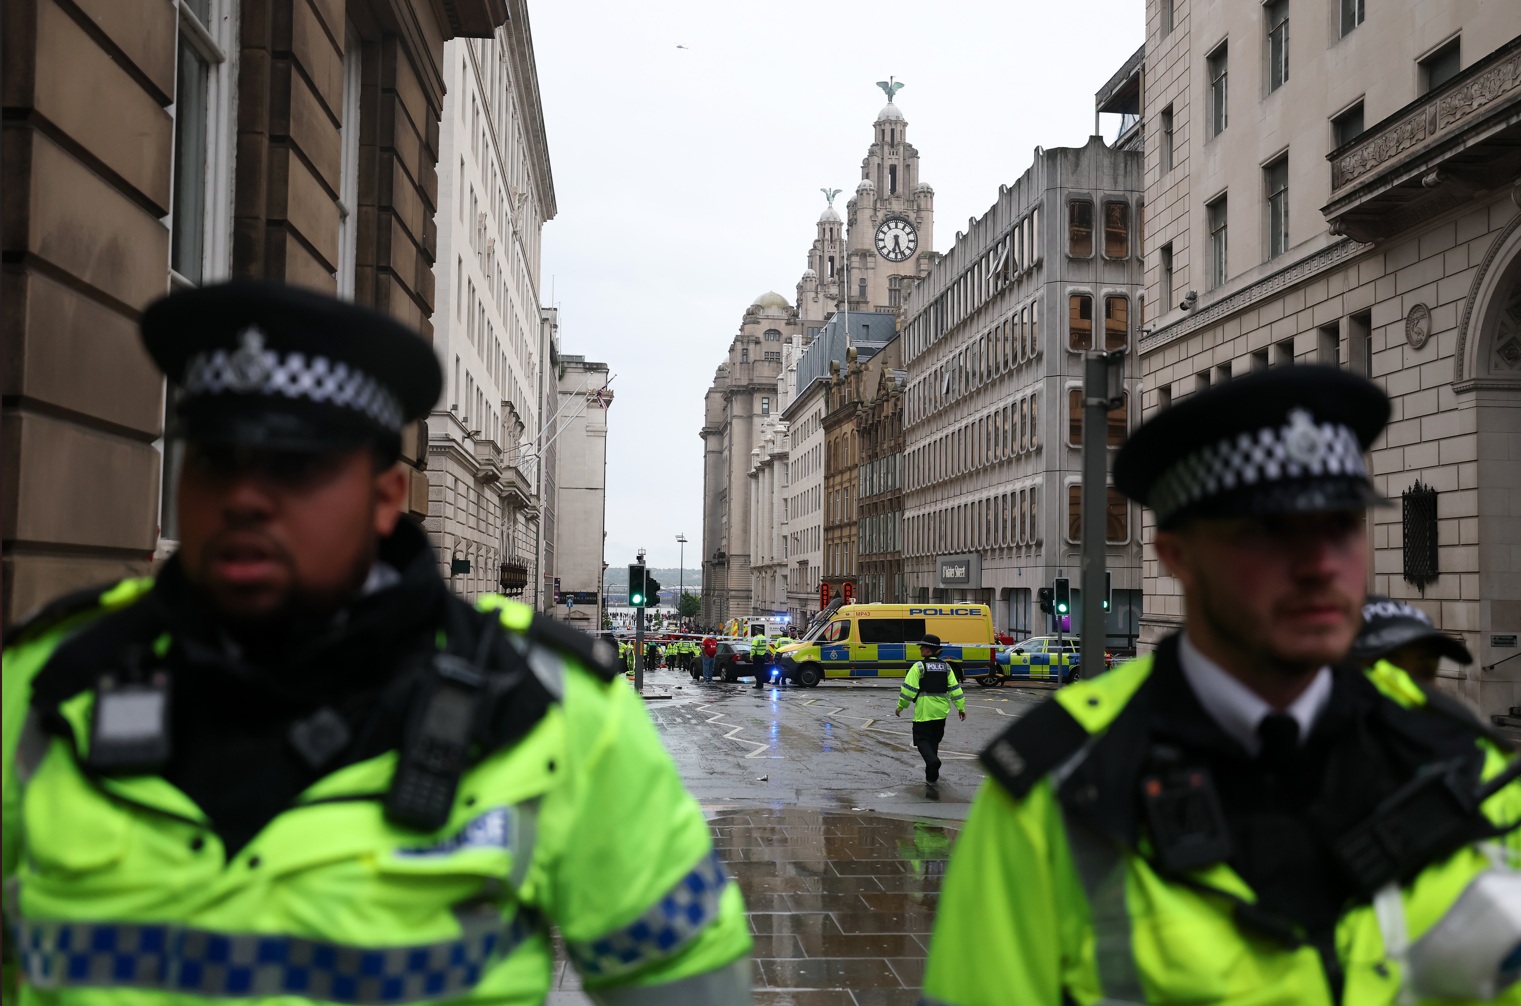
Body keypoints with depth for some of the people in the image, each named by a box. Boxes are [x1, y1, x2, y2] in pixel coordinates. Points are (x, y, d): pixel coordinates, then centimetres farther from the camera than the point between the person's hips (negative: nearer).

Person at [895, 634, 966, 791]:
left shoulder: (919, 666, -10)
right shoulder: (946, 667, 6)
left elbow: (909, 688, -12)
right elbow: (955, 688, 5)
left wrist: (901, 706, -2)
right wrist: (961, 707, 11)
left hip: (924, 712, -5)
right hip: (941, 712, 5)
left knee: (922, 740, 2)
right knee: (934, 741, 16)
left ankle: (933, 761, -27)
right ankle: (931, 777, 19)